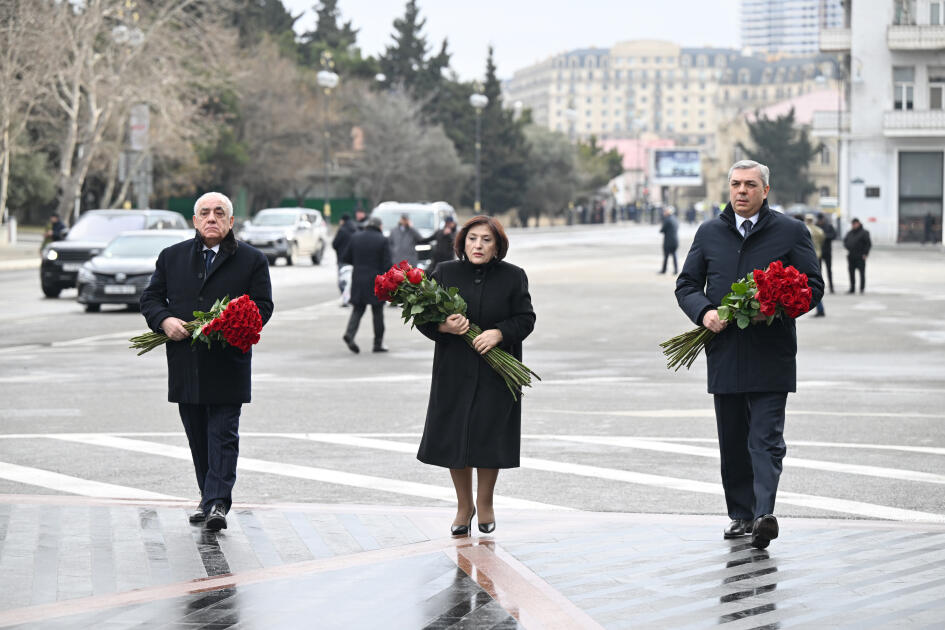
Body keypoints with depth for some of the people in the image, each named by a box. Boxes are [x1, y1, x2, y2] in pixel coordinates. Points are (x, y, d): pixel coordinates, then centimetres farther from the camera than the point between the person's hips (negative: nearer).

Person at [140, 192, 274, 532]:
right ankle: (208, 498, 21)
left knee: (223, 434, -8)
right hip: (185, 363, 4)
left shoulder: (252, 260, 3)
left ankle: (218, 502, -12)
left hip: (228, 363, -3)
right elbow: (151, 297, 12)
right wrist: (165, 321, -9)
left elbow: (262, 306, -1)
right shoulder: (172, 257, 11)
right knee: (197, 436, 10)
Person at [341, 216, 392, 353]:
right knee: (378, 312, 8)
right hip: (376, 281, -3)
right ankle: (378, 343, 11)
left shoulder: (355, 238, 2)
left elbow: (345, 258, 6)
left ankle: (349, 333, -16)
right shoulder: (382, 240, -8)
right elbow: (387, 264, -11)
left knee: (358, 309, 9)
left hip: (358, 280, 3)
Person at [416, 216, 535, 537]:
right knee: (454, 438, 3)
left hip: (495, 374, -1)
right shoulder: (445, 273, 1)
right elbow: (423, 318, 3)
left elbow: (526, 318, 0)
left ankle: (485, 502, 25)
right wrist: (443, 327, -18)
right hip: (455, 372, 1)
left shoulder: (513, 277, 0)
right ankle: (464, 505, 22)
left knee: (490, 438, 3)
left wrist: (499, 333, -18)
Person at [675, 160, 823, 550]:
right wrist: (703, 312, -8)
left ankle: (764, 513, -20)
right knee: (732, 442, 9)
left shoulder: (791, 232, 3)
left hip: (770, 354, -4)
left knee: (766, 437, -11)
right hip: (724, 353, 4)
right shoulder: (709, 233, 12)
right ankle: (741, 514, 17)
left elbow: (813, 286, 2)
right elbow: (686, 285, 13)